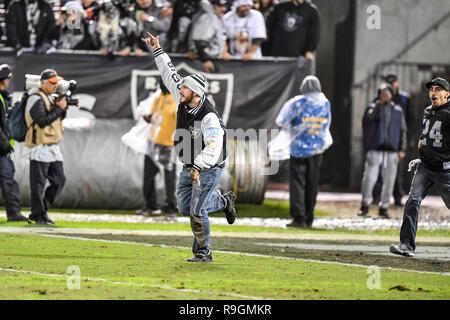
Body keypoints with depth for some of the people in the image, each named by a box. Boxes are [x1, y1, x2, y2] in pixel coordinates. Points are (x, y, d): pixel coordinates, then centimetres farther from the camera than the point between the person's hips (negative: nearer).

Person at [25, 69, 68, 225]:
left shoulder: (50, 98, 17)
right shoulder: (36, 99, -13)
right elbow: (42, 121, -22)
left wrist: (62, 109, 2)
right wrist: (58, 109, -17)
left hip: (53, 146, 9)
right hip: (40, 146, -9)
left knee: (59, 180, 9)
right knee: (38, 184, -3)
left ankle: (43, 209, 19)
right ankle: (37, 216, 2)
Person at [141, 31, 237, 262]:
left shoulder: (209, 117, -28)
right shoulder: (183, 101, -5)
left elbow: (214, 147, -37)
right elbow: (170, 75, 6)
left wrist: (198, 167, -47)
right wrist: (157, 51, 6)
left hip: (208, 169, -8)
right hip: (189, 168, 8)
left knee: (197, 211, -11)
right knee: (185, 208, 12)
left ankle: (203, 253, 3)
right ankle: (223, 201, 33)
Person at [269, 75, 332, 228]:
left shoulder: (298, 103, -10)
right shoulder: (325, 104, 3)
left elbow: (282, 121, -4)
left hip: (299, 148, -4)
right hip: (317, 149, 4)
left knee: (297, 183, -2)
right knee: (312, 185, 10)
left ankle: (299, 217, -9)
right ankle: (309, 219, 14)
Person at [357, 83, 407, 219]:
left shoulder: (398, 110, 14)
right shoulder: (373, 107, 6)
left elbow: (402, 130, 14)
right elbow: (368, 120, -15)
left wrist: (402, 149, 7)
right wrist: (380, 103, -18)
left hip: (391, 150, 2)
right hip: (374, 149, -2)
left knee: (389, 179, 1)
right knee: (369, 177, -8)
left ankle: (384, 207, 8)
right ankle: (365, 205, 4)